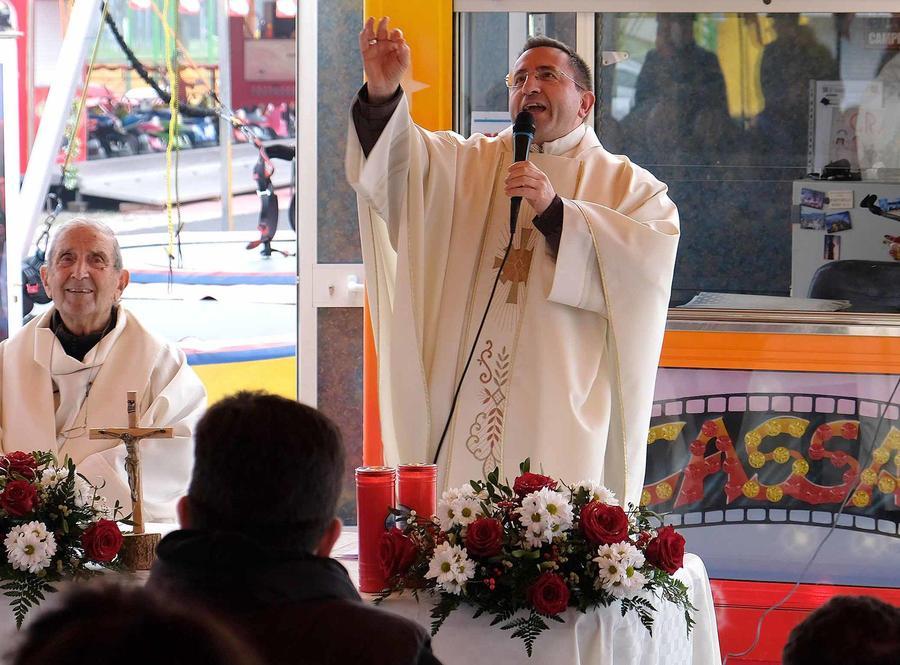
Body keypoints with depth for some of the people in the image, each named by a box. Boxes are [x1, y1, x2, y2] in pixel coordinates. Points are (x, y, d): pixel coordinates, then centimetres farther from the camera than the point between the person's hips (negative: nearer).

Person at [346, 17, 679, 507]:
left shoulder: (628, 185, 11)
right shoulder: (469, 162, 18)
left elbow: (653, 259, -9)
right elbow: (398, 161, -1)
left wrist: (556, 212, -15)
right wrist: (383, 94, -21)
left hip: (563, 405, -2)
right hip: (464, 390, 2)